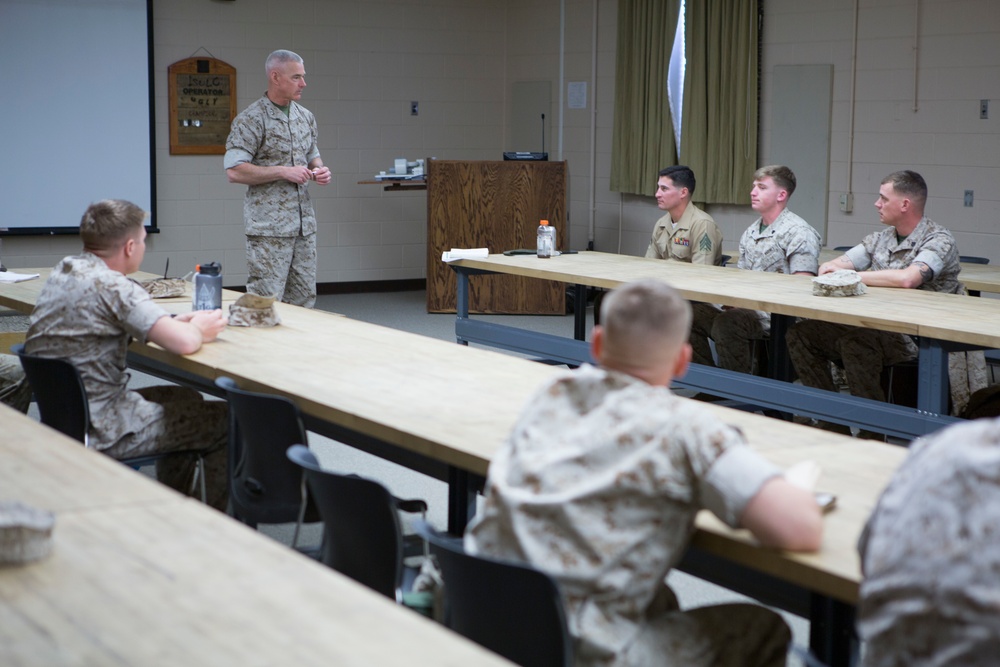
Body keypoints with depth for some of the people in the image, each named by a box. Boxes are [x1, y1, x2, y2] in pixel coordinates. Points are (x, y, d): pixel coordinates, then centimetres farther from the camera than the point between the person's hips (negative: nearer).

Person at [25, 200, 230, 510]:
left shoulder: (62, 272, 6)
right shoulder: (110, 286, -22)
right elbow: (185, 343, -28)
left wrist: (175, 322, 6)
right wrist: (199, 330, -4)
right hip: (99, 431, -10)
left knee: (185, 399, 28)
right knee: (225, 420, 4)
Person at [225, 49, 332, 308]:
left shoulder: (306, 117, 13)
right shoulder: (250, 120, -9)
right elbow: (234, 171, -15)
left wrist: (319, 170, 3)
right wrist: (283, 172, -17)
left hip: (304, 225, 7)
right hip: (269, 226, -7)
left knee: (304, 301, 9)